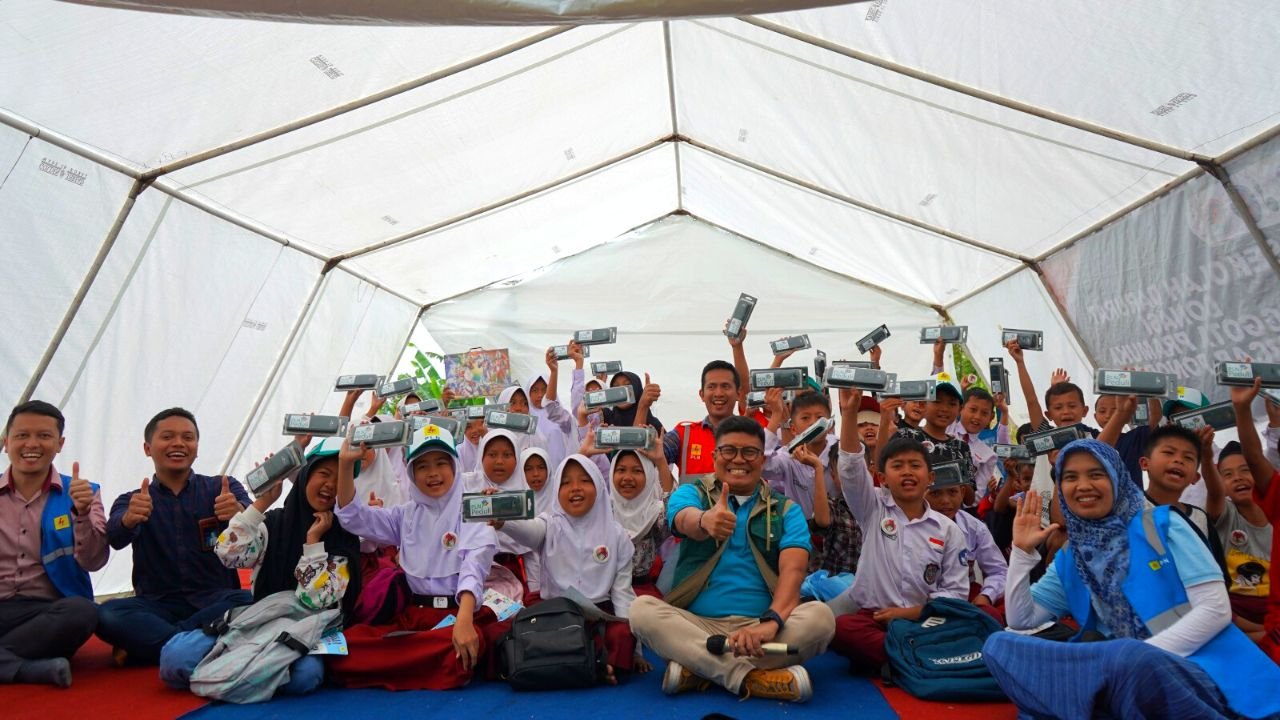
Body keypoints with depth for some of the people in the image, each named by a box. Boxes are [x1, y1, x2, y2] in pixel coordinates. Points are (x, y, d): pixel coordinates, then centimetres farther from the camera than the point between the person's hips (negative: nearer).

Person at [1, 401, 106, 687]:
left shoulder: (81, 493, 6)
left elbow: (93, 562, -6)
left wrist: (81, 513, -22)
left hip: (49, 611, -1)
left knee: (82, 611, -36)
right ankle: (38, 667, -27)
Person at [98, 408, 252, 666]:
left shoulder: (223, 488, 7)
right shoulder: (133, 501, 10)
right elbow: (116, 538, -12)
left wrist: (238, 512, -39)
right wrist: (129, 519, -38)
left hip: (216, 602, 0)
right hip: (158, 606, 1)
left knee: (255, 603, -31)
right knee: (107, 615, -28)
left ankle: (142, 643, -22)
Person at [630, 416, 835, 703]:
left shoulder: (786, 510, 8)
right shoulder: (691, 493, 5)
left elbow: (792, 570, -10)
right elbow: (688, 521, -20)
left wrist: (771, 621, -31)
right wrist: (705, 521, -46)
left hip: (759, 626, 1)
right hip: (696, 626, -1)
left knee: (820, 616, -26)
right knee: (642, 609, -27)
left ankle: (697, 671, -24)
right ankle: (749, 678, -29)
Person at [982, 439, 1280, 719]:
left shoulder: (1161, 524, 3)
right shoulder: (1068, 559, 14)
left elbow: (1216, 609, -5)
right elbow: (1021, 620, 10)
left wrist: (1139, 656, -16)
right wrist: (1022, 551, 1)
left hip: (1200, 671, -4)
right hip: (1118, 679, 5)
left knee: (1130, 660, -42)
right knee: (999, 646, -17)